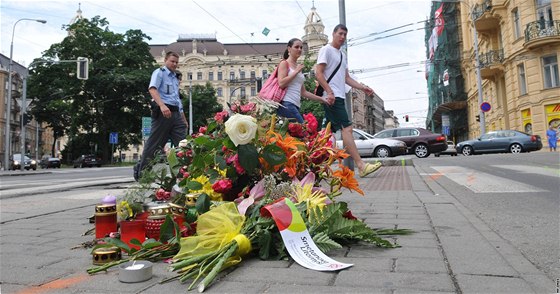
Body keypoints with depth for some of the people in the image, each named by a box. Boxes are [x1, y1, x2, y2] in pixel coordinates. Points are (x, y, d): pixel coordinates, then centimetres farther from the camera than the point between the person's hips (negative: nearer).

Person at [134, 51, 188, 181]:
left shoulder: (175, 78, 26)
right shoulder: (159, 72, 4)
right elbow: (152, 89, -14)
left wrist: (184, 119, 23)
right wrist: (162, 105, -30)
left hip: (175, 113, 7)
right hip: (163, 112, -7)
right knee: (154, 144, -2)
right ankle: (141, 171, 10)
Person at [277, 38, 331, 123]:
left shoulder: (298, 67, 23)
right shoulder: (284, 63, 4)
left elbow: (303, 92, 22)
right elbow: (281, 84, -12)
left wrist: (321, 99, 17)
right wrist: (296, 71, -6)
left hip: (296, 106, 7)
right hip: (287, 104, -7)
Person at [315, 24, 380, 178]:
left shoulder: (342, 55, 26)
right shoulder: (326, 50, -1)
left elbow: (347, 78, 24)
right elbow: (318, 73, -11)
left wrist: (363, 87, 10)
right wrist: (329, 92, -21)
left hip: (339, 97, 10)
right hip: (332, 97, -9)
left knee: (330, 131, 8)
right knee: (347, 128, -16)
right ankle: (361, 166, -20)